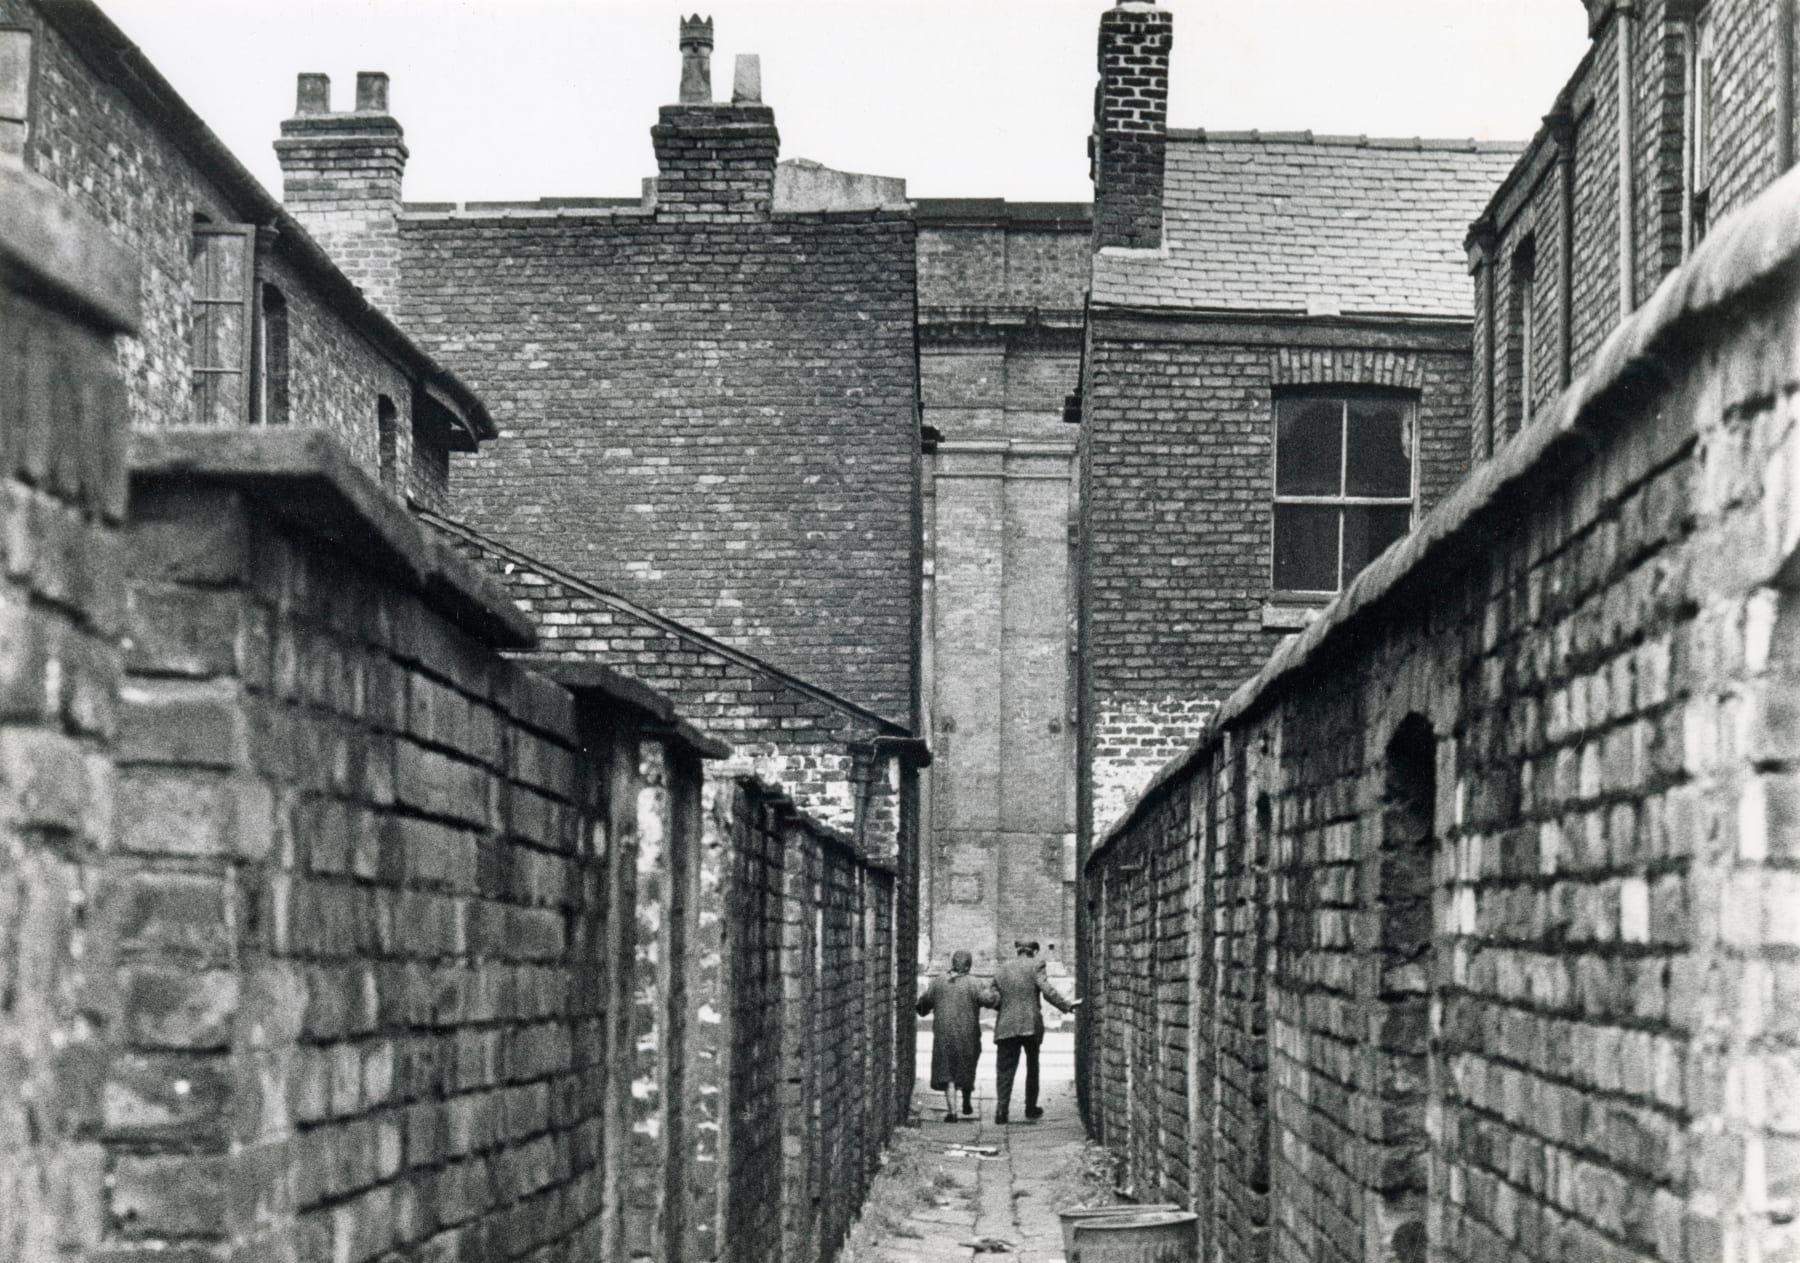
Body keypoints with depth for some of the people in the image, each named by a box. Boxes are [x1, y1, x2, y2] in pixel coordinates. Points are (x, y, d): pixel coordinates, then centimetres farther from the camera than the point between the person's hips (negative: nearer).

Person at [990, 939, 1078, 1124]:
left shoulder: (1001, 970, 10)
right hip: (1031, 1025, -2)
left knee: (1005, 1069, 3)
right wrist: (1067, 1005, -5)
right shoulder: (1035, 966, -1)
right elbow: (1048, 991, -11)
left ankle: (1002, 1109, -10)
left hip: (1006, 1027, 2)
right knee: (1032, 1068, 13)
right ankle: (1031, 1110, 16)